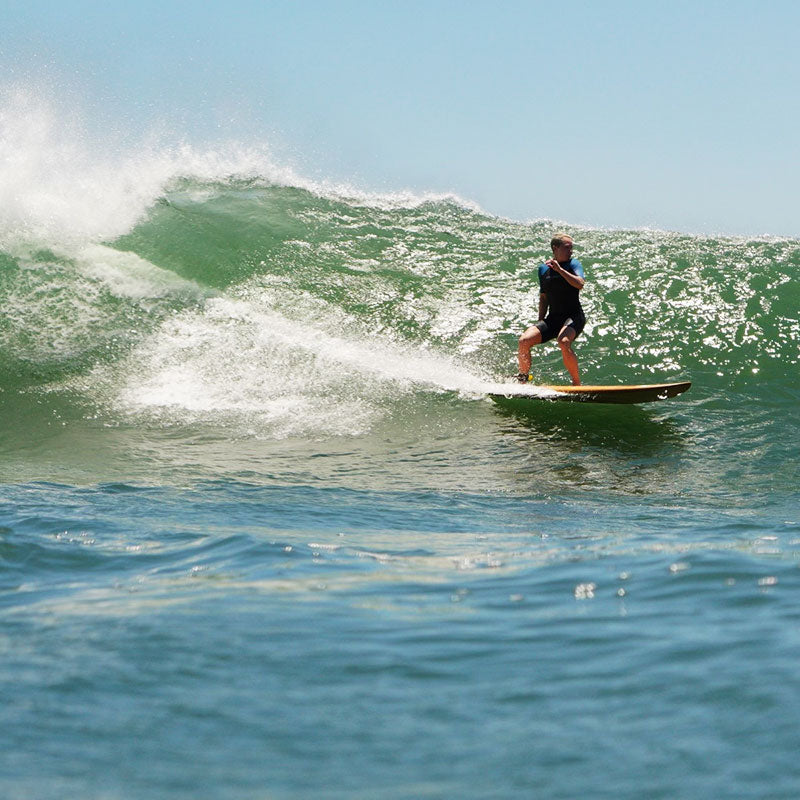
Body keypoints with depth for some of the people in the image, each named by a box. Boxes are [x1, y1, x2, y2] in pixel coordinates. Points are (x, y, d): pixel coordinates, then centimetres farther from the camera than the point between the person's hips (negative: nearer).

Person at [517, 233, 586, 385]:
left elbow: (580, 284, -21)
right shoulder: (543, 268, 11)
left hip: (573, 317, -5)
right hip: (553, 318, 5)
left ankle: (577, 384, -22)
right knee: (524, 341, -15)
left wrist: (560, 269, -27)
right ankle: (522, 379, 2)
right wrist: (540, 322, 15)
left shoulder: (573, 264, -1)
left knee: (564, 341, -35)